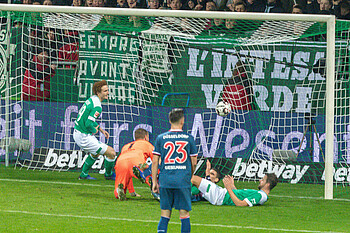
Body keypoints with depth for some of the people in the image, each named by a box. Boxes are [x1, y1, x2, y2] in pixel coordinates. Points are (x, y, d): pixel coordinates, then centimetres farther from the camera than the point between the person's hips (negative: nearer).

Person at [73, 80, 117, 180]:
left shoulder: (91, 99, 8)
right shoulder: (97, 106, -23)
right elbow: (88, 124, -30)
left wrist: (101, 130, 18)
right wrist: (95, 130, -8)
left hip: (77, 133, 10)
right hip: (84, 137, -10)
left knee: (95, 153, 34)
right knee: (111, 153, -3)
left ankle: (83, 174, 41)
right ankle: (108, 174, 20)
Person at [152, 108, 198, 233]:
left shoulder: (161, 138, 3)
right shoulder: (189, 138, 1)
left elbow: (155, 162, 2)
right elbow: (194, 163, 4)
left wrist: (154, 182, 8)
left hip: (165, 181, 1)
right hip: (183, 181, -1)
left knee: (165, 215, 7)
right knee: (184, 214, 4)